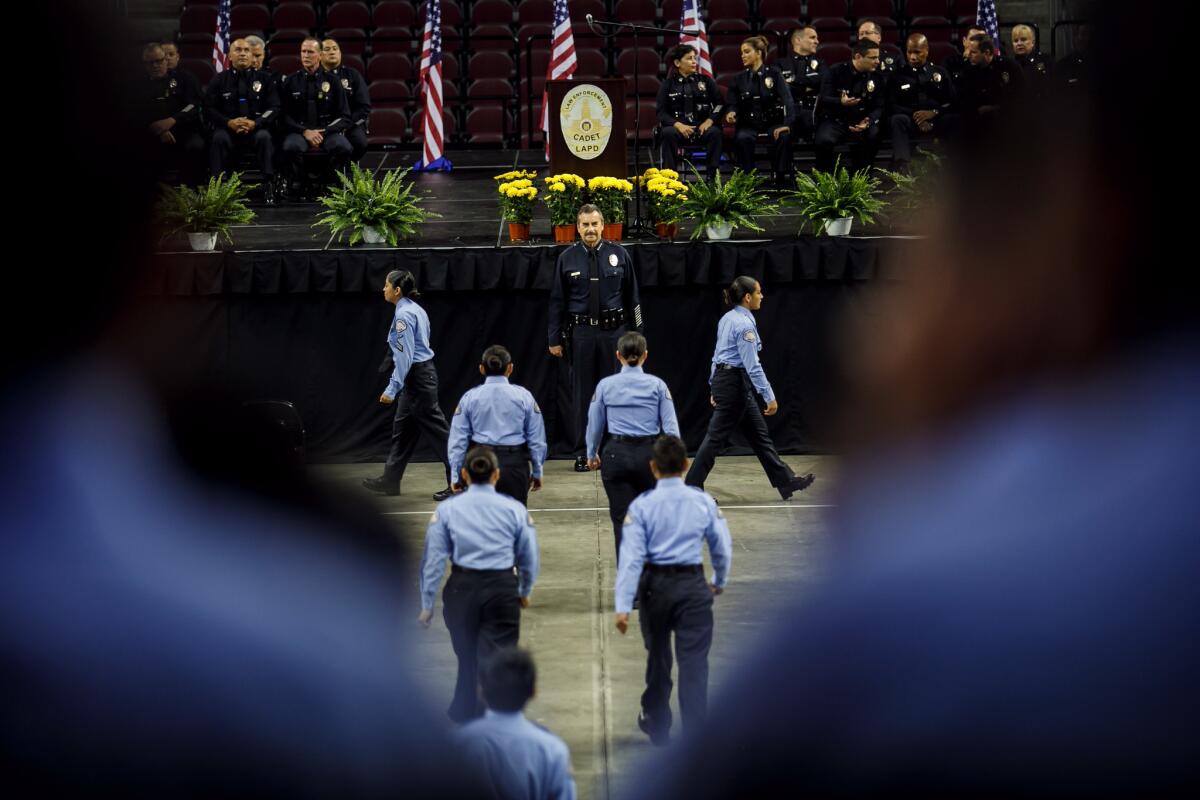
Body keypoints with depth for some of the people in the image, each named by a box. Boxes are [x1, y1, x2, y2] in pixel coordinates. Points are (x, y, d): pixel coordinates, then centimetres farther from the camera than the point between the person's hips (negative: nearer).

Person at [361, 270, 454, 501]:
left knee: (437, 429, -6)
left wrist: (392, 388, -20)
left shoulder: (404, 315, -18)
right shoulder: (415, 309, 11)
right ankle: (390, 479, 22)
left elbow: (404, 355, -21)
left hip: (417, 378, -10)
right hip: (421, 372, 10)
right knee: (402, 428, 15)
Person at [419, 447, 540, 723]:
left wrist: (427, 605, 5)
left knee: (467, 659, 20)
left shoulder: (447, 509, 1)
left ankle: (462, 717, 37)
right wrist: (524, 592, 25)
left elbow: (433, 559, 0)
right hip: (502, 590, -1)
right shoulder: (514, 509, 1)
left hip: (461, 589, 1)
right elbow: (530, 558, 8)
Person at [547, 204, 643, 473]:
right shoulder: (567, 258, 2)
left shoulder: (618, 254, 3)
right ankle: (583, 453, 11)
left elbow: (632, 296, 7)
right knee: (583, 393, 3)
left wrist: (636, 335, 5)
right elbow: (557, 300, 6)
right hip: (581, 332, 0)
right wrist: (555, 339, 3)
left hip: (614, 331, 0)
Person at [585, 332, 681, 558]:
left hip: (616, 455, -1)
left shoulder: (605, 386, 0)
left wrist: (592, 455, 24)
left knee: (622, 518, 2)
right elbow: (670, 426, -4)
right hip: (649, 454, 1)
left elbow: (594, 425, 8)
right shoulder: (657, 385, -1)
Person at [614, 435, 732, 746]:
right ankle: (695, 734, -5)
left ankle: (657, 726, 35)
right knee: (693, 662, 0)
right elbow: (723, 548, 6)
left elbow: (631, 556, -11)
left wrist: (623, 606, -11)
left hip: (655, 586, 0)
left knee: (658, 658, 18)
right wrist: (719, 582, 26)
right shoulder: (704, 502, -2)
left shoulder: (642, 505, -6)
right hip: (693, 586, 0)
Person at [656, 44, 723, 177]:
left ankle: (712, 175, -28)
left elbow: (719, 105, 7)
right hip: (679, 127, -1)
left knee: (715, 132, -32)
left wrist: (709, 121, -13)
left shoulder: (706, 81, 13)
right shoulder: (668, 84, 9)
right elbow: (661, 112, 1)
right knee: (669, 133, -34)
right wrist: (678, 125, -17)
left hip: (703, 127, 1)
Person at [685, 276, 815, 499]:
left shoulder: (727, 319, 10)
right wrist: (769, 397, -19)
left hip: (723, 379, 10)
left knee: (759, 434, 12)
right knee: (717, 437, -4)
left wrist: (716, 389, 22)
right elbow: (752, 365, -21)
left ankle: (786, 481, 17)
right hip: (736, 384, -10)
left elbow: (718, 355, 16)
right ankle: (692, 487, 0)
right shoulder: (744, 324, -18)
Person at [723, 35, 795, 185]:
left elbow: (787, 99, -9)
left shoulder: (773, 73, 1)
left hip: (772, 122, -1)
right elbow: (731, 103, 10)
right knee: (742, 138, -34)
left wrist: (787, 123, -25)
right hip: (749, 124, 1)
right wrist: (731, 112, -17)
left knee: (783, 137, -34)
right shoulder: (740, 78, 9)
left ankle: (781, 179, -23)